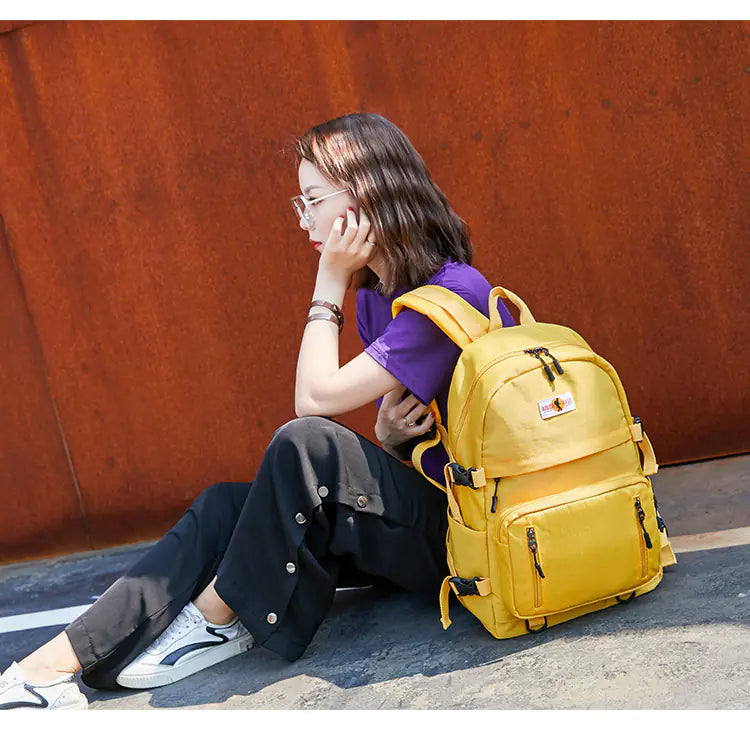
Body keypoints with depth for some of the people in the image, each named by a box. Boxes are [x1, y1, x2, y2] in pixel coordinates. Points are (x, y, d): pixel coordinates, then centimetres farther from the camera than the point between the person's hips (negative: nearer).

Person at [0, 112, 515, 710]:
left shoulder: (452, 293, -19)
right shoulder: (374, 298, 10)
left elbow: (316, 397, -23)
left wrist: (330, 281, -14)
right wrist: (386, 437, -10)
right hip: (411, 514, 8)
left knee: (307, 441, -30)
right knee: (225, 506, -7)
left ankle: (220, 617, -10)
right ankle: (52, 667, -13)